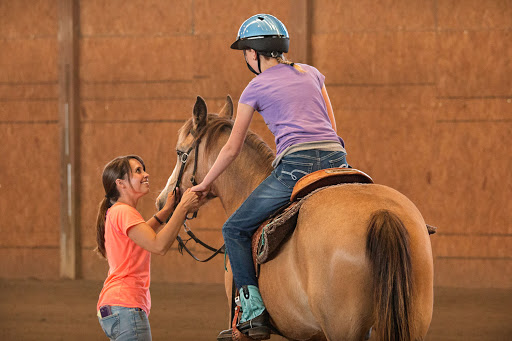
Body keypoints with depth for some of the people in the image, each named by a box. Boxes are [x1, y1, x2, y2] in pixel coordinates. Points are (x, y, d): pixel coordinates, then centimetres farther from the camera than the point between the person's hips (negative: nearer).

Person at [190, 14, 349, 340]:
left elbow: (232, 149, 15)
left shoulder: (256, 88, 9)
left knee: (235, 230, 6)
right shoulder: (311, 73, 22)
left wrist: (205, 184, 28)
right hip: (337, 158, 5)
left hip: (296, 163, -5)